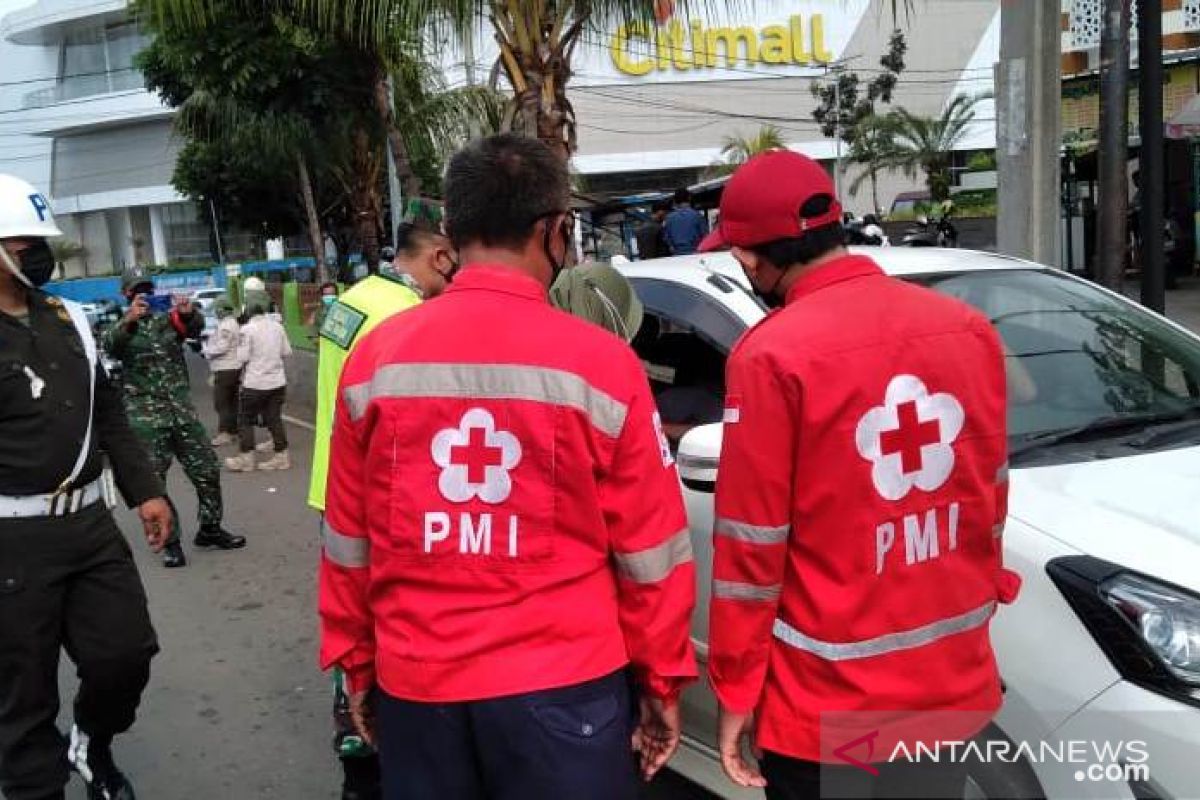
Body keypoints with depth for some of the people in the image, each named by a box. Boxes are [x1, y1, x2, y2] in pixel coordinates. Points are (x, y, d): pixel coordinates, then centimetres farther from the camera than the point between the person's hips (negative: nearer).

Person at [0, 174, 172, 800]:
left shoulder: (68, 320, 11)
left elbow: (108, 415, 18)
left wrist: (144, 490, 14)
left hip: (92, 523, 6)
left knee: (125, 653, 11)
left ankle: (92, 746, 39)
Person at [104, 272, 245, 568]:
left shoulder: (169, 319, 11)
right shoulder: (122, 327, 4)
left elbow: (196, 327, -9)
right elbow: (110, 345, -19)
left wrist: (188, 313, -33)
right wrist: (129, 319, -40)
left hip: (182, 408, 3)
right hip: (145, 415, -3)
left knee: (207, 470, 6)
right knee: (154, 480, 1)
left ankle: (209, 529, 22)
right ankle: (170, 542, 12)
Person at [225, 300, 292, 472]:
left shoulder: (248, 329, -11)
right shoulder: (277, 326, 3)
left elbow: (242, 357, -13)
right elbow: (286, 352, 7)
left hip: (255, 382, -5)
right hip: (277, 381, 5)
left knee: (245, 419, 7)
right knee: (275, 419, 12)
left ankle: (247, 458, 7)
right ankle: (282, 456, 13)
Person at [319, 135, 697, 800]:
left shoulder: (374, 358, -3)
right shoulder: (600, 362, -12)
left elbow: (348, 539, 4)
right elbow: (650, 550, -6)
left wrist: (355, 664, 16)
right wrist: (662, 679, 7)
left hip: (414, 681, 3)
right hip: (563, 686, -3)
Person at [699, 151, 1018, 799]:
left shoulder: (773, 356, -19)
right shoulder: (968, 328, -2)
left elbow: (753, 545, -15)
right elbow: (991, 492, 9)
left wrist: (735, 689, -4)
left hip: (830, 703, -5)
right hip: (957, 683, 6)